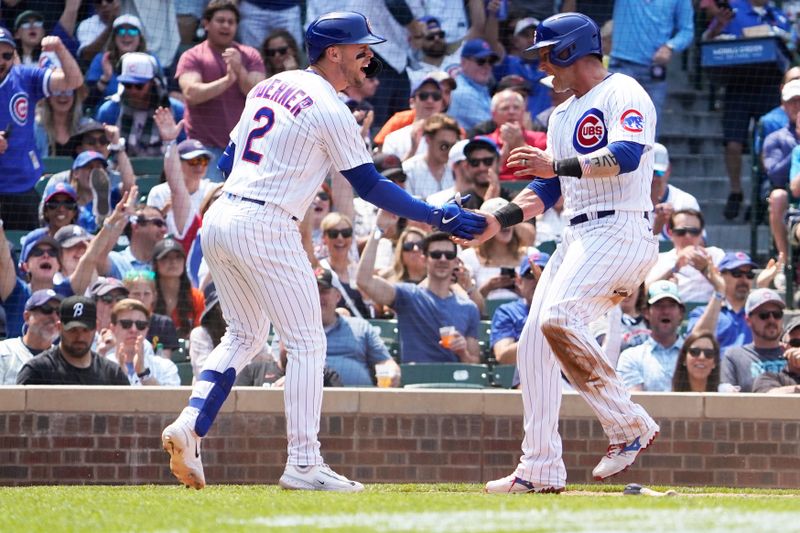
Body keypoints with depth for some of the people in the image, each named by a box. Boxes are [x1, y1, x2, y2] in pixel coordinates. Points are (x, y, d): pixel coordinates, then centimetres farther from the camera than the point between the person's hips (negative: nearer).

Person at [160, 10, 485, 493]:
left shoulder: (270, 86, 15)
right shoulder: (330, 109, -9)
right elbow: (370, 186, -7)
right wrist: (439, 217, -3)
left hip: (220, 217, 8)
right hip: (266, 227, -8)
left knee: (245, 335, 20)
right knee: (308, 343, 0)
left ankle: (191, 424, 3)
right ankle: (303, 463, -3)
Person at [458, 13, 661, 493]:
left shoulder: (622, 94, -4)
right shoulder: (563, 116, 25)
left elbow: (626, 156, -22)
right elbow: (547, 190, 24)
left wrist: (557, 164, -24)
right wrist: (497, 221, 10)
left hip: (620, 232, -10)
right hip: (579, 237, 10)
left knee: (558, 317, -27)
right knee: (535, 341, 3)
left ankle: (630, 427, -17)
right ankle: (540, 469, 7)